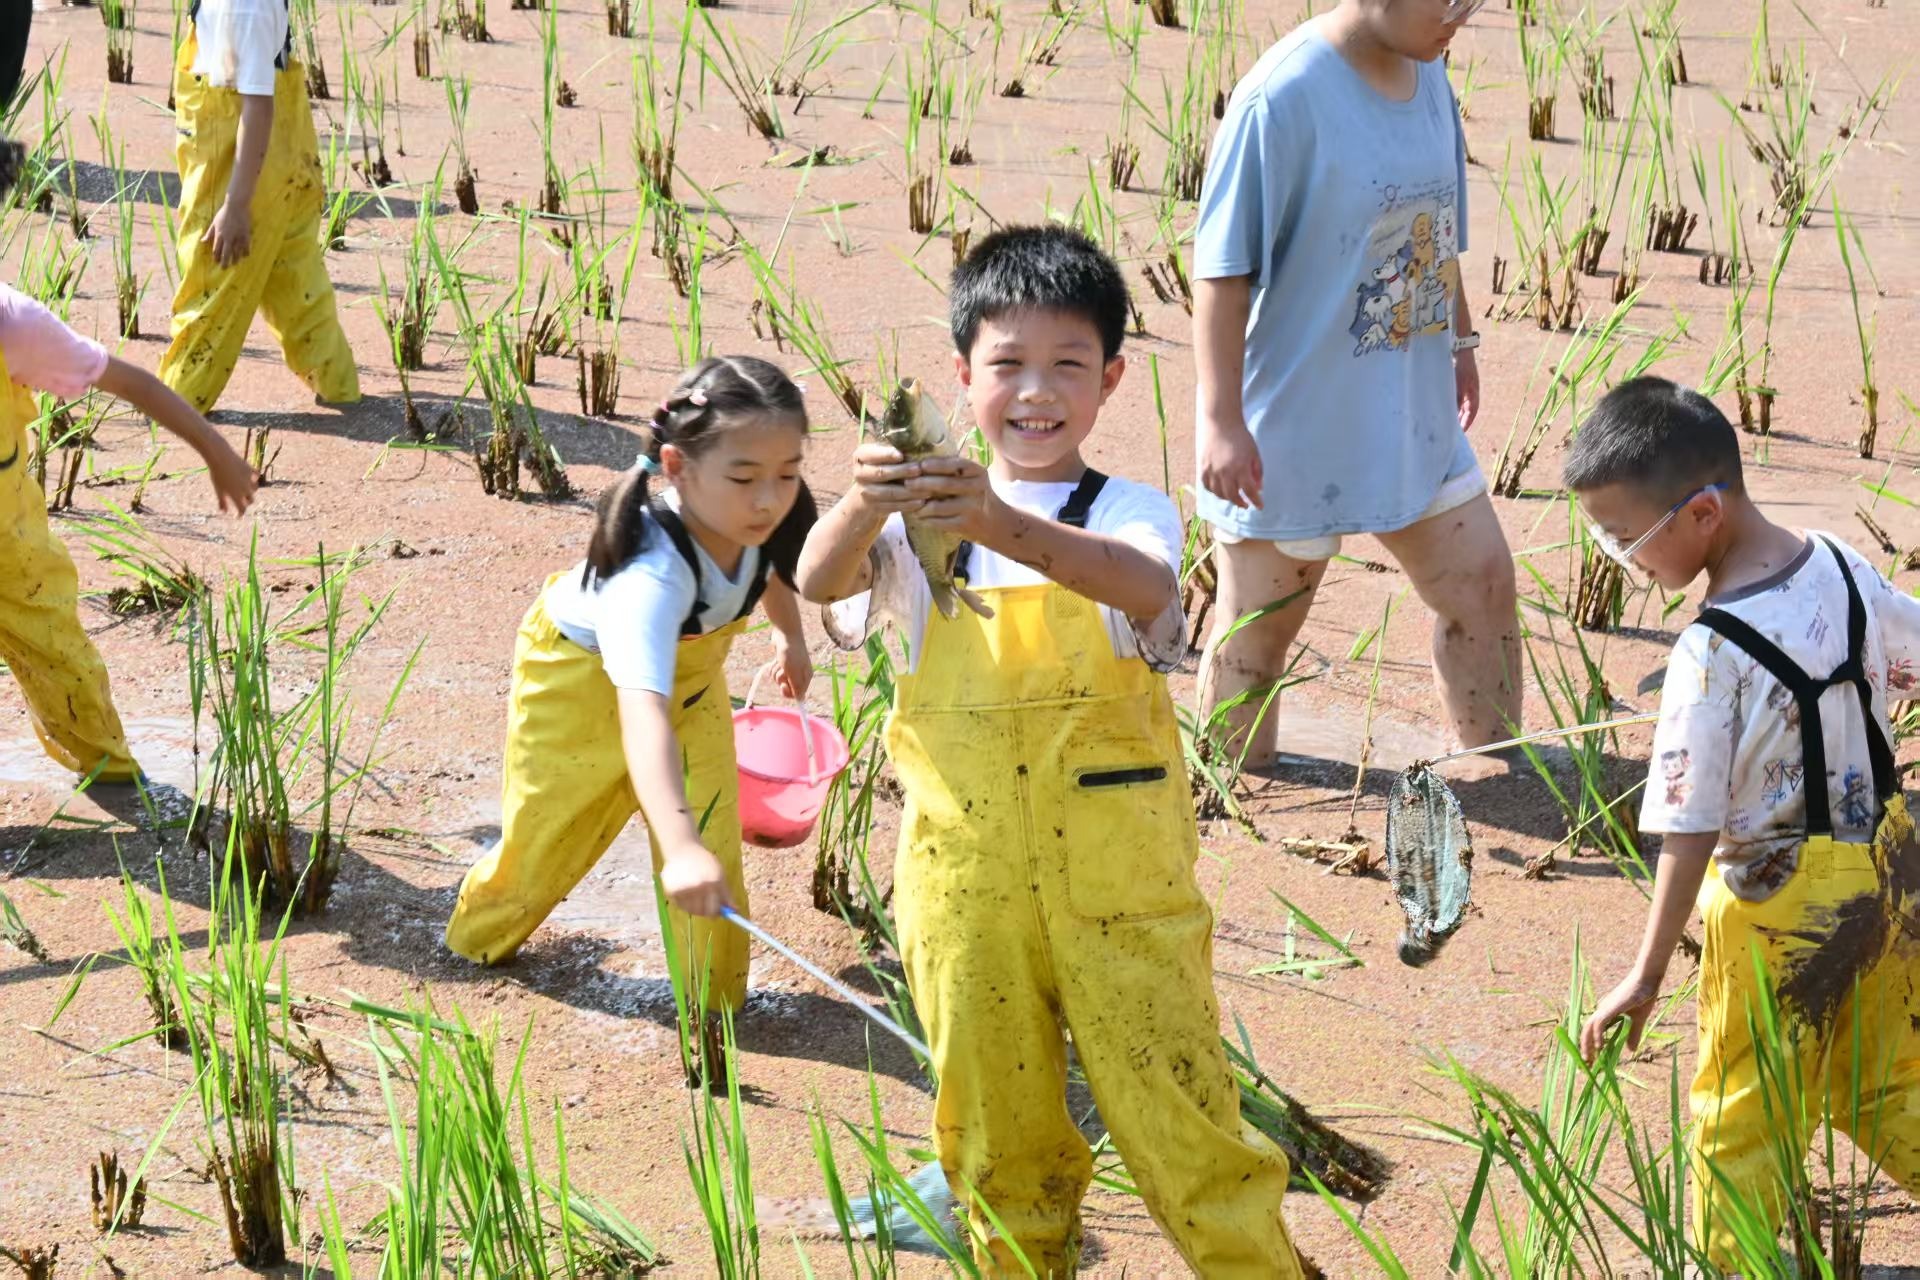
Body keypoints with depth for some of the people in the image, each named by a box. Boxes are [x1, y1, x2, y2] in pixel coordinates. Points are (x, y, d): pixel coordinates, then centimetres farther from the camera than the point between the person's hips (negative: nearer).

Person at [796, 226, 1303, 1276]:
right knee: (997, 1127, 12)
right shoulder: (918, 516, 3)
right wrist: (863, 508, -38)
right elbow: (818, 582, -15)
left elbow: (1144, 585, -25)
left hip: (1117, 868, -2)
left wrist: (1006, 529, -43)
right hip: (965, 868, 2)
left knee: (1174, 1107, 1)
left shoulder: (1130, 512, -2)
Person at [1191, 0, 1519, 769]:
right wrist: (1220, 419, -20)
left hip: (1413, 413, 7)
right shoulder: (1281, 99, -23)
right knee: (1257, 625, 8)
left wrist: (1459, 339, 23)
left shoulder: (1428, 77, 0)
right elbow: (1222, 270, -20)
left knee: (1482, 582, 13)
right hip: (1296, 417, -7)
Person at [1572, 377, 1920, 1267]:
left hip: (1780, 905, -7)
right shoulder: (1843, 569, -8)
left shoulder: (1712, 656, -27)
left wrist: (1646, 976, -19)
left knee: (1741, 1113, 10)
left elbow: (1690, 830, -25)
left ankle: (1722, 1259, 20)